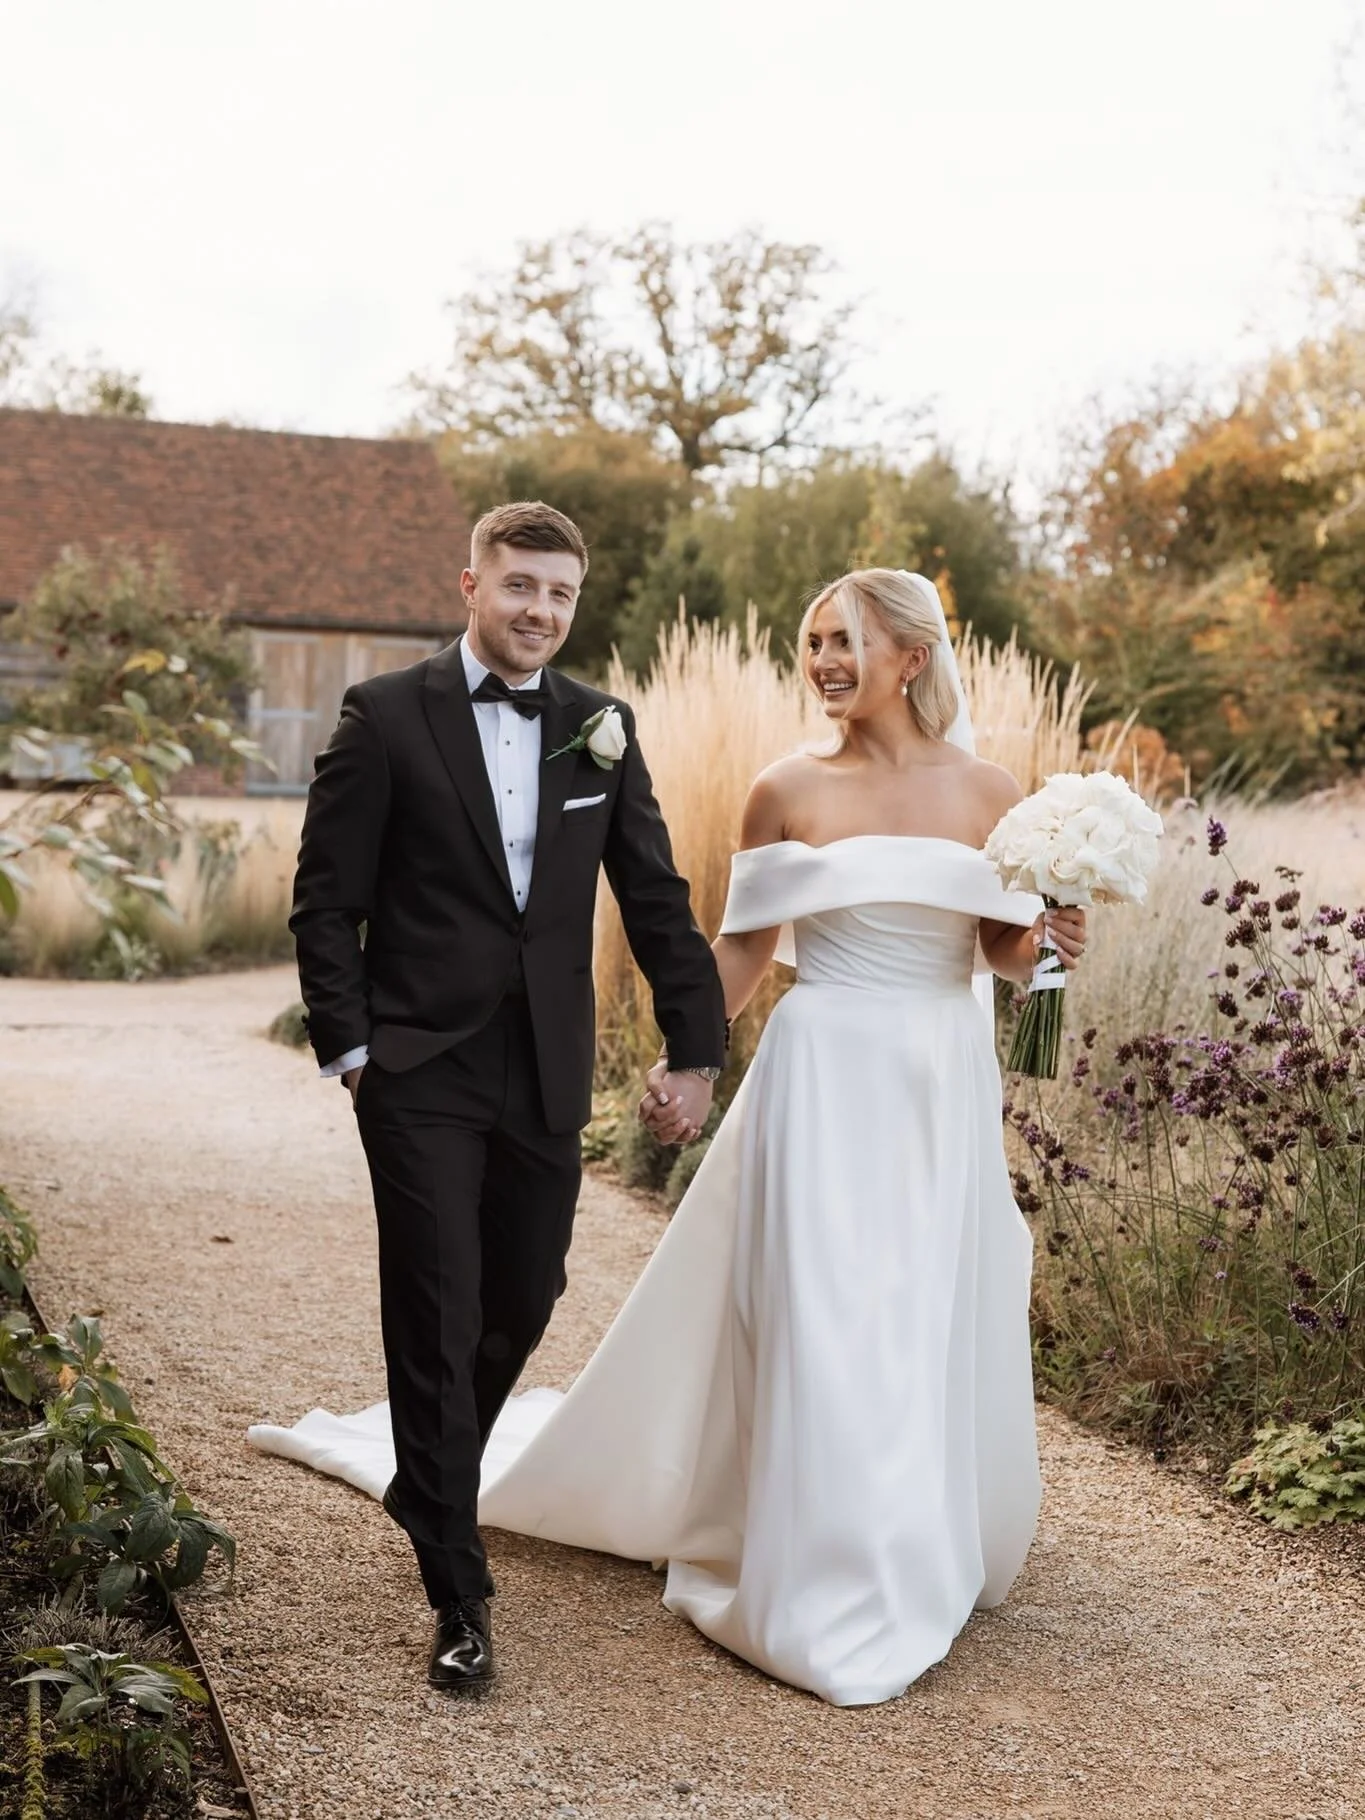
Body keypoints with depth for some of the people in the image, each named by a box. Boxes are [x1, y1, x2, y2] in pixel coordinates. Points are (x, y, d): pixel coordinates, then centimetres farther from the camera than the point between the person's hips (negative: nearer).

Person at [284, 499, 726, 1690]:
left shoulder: (600, 728, 6)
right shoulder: (387, 717, -4)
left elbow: (656, 898, 9)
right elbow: (327, 899, -3)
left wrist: (696, 1044, 4)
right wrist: (347, 1046, -9)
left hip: (547, 1076, 4)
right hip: (422, 1072, -4)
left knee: (523, 1306, 14)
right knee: (439, 1324, -3)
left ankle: (428, 1487, 42)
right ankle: (459, 1597, 7)